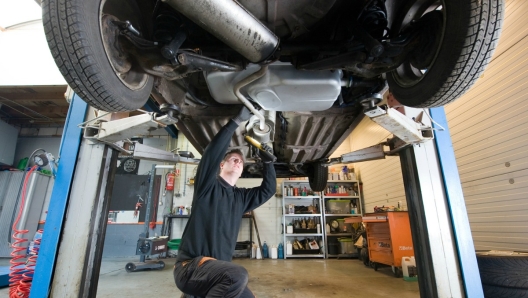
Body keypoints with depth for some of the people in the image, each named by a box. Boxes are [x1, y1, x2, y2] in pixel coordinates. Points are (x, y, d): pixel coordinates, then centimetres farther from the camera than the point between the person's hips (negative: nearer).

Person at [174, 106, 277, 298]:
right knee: (238, 275, -32)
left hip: (217, 267, 8)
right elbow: (212, 153, -20)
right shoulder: (208, 186, -4)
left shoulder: (241, 197, 14)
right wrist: (236, 121, -21)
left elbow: (268, 190, 15)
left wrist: (267, 162, 4)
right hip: (190, 265, -8)